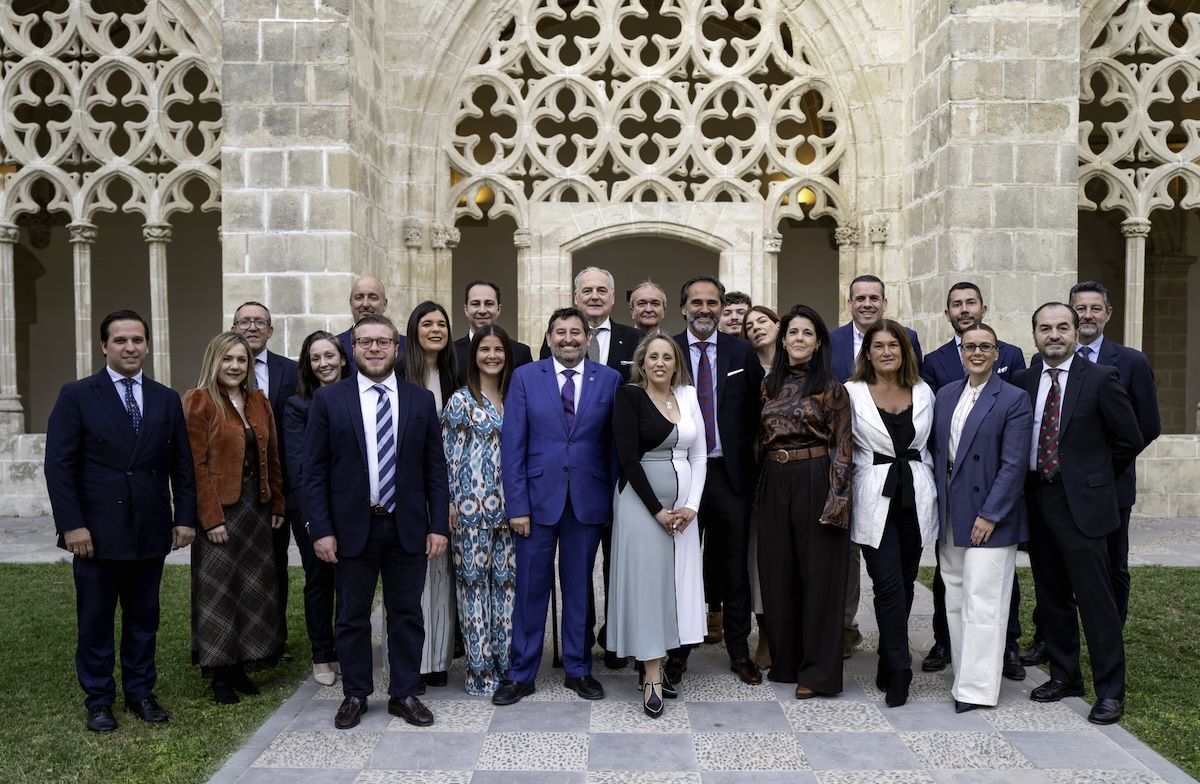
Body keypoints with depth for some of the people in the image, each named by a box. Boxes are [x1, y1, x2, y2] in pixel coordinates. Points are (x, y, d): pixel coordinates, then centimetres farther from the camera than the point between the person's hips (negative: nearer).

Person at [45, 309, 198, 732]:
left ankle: (140, 693, 25)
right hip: (96, 532, -2)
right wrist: (71, 524, -12)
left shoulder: (167, 399, 7)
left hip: (150, 532, 3)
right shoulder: (76, 396, -2)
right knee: (95, 620, 8)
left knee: (144, 617, 12)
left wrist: (185, 517, 2)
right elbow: (59, 464, -6)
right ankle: (98, 701, 22)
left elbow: (182, 465, 8)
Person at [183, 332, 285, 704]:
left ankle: (240, 666, 22)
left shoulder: (259, 401, 10)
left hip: (256, 507, 6)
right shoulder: (199, 402, -7)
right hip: (220, 509, -6)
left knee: (253, 588, 10)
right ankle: (220, 675, 13)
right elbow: (197, 464, -12)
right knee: (219, 590, 2)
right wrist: (211, 518, -16)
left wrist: (277, 505, 8)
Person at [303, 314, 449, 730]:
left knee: (406, 614, 10)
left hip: (407, 528, 1)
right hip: (352, 527, -1)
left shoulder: (421, 399, 4)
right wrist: (321, 529, -8)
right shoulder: (328, 399, -1)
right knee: (352, 617, 11)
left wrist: (438, 525, -2)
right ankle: (355, 694, 28)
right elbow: (314, 471, -2)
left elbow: (435, 468, 4)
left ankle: (404, 694, 25)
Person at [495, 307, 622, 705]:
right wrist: (517, 505, -8)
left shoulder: (610, 380, 3)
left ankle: (578, 669, 27)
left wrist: (615, 498, -3)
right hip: (538, 497, -1)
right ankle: (521, 674, 21)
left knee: (580, 587, 12)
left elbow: (617, 444, 3)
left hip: (588, 500, 1)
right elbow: (512, 445, -3)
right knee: (531, 587, 7)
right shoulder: (525, 377, 0)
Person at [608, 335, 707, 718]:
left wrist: (690, 505, -3)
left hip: (683, 503, 5)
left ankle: (655, 665, 18)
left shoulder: (688, 396, 8)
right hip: (642, 501, -5)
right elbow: (628, 458, -12)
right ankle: (652, 676, 2)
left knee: (675, 580, 7)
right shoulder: (629, 396, -6)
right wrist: (658, 509, -13)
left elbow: (699, 456, 9)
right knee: (646, 579, -3)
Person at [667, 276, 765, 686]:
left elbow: (755, 409, 6)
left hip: (730, 472, 1)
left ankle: (739, 651, 23)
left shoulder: (742, 352, 5)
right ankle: (678, 651, 21)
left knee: (734, 566, 10)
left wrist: (747, 458, -2)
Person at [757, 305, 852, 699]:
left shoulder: (831, 388, -4)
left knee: (818, 572, 1)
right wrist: (759, 489, 11)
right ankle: (785, 660, 25)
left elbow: (842, 448, -7)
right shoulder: (770, 385, 11)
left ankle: (817, 670, 12)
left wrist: (836, 499, -15)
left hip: (815, 482, -5)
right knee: (778, 571, 10)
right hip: (774, 482, 5)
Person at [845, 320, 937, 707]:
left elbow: (929, 445, 17)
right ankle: (899, 669, 0)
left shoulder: (923, 392, 9)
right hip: (874, 498, -3)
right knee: (889, 584, -8)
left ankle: (889, 659, 24)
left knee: (905, 582, 10)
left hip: (916, 497, 4)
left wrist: (925, 489, 13)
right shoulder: (852, 392, -1)